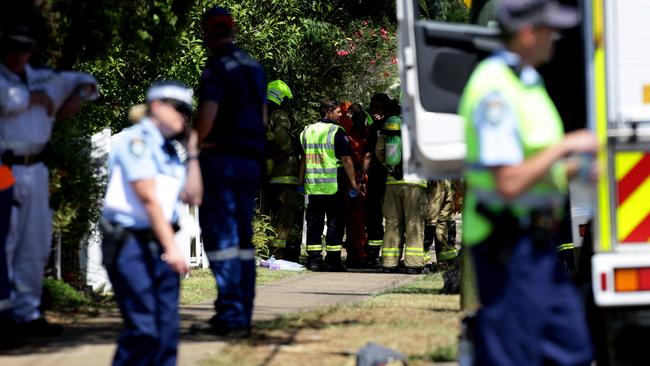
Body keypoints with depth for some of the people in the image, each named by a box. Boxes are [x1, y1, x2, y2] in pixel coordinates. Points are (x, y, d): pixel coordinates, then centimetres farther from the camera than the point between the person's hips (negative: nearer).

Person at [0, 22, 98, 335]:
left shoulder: (42, 79, 16)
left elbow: (85, 83, 28)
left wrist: (73, 101, 7)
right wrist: (38, 98, -7)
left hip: (35, 172, 7)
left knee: (35, 248, 9)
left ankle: (27, 314, 15)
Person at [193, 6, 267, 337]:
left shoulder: (216, 69, -11)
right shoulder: (254, 68, 14)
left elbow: (207, 116, -22)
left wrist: (196, 141, -5)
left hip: (221, 158, -8)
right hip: (251, 160, 8)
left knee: (220, 237, -7)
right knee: (242, 238, 11)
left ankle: (231, 315, -14)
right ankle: (242, 315, 11)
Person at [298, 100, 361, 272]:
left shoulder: (307, 131, 10)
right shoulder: (337, 132, -8)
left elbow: (303, 159, 16)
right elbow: (347, 160, -10)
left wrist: (300, 182, 22)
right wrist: (353, 183, -6)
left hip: (313, 186, 5)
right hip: (334, 186, -5)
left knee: (314, 223, 8)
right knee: (335, 223, 1)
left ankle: (313, 259, 5)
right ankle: (333, 260, 0)